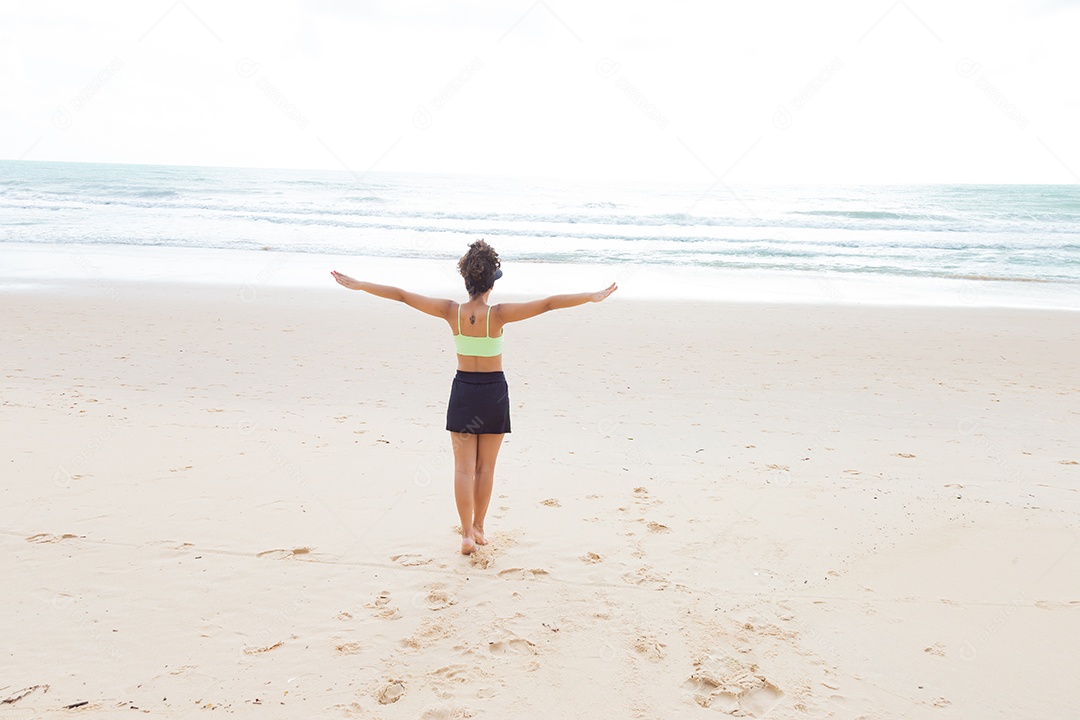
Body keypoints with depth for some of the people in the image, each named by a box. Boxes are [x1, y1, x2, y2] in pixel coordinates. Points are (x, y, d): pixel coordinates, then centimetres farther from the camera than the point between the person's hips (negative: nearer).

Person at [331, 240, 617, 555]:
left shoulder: (452, 312, -10)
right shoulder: (498, 314, -16)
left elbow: (402, 295, -7)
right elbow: (547, 304, -20)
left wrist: (357, 285, 0)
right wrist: (592, 296, -18)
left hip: (463, 390, 1)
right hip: (494, 391, -1)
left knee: (464, 467, 6)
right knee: (485, 467, 13)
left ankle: (467, 534, 2)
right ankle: (478, 528, 23)